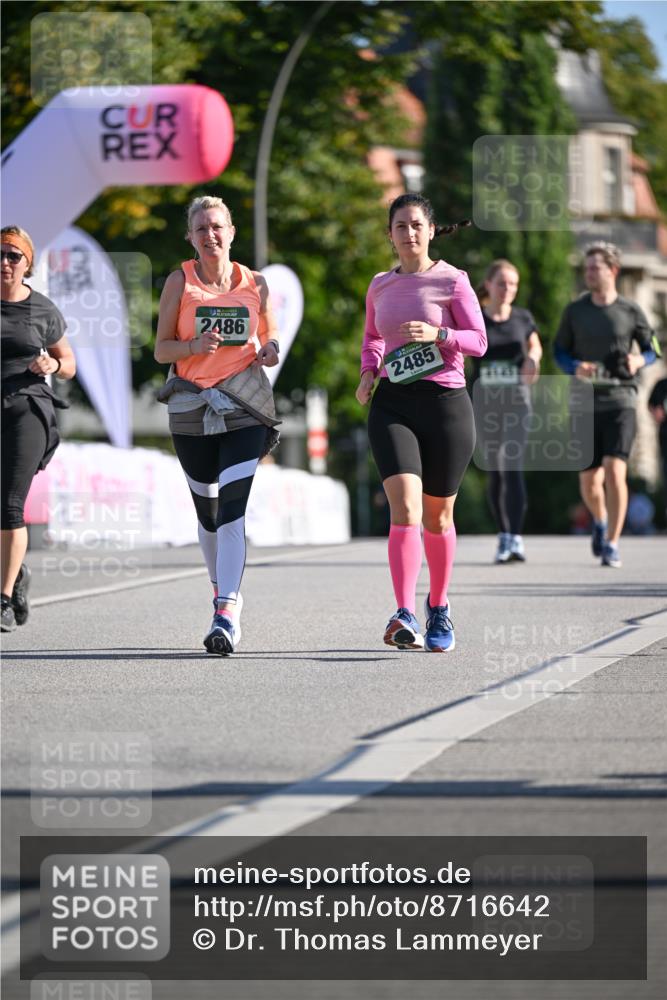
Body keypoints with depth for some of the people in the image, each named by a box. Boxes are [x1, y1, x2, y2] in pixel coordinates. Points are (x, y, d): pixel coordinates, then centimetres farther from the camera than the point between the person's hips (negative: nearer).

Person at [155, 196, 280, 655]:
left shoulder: (255, 284, 3)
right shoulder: (179, 282, 2)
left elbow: (271, 335, 15)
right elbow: (161, 349, 2)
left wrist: (270, 351, -8)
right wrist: (194, 346, -18)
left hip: (244, 407, -2)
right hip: (191, 409, 2)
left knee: (232, 507, -16)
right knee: (207, 512, 10)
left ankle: (227, 615, -22)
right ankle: (226, 592, 33)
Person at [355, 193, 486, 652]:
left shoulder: (452, 280, -1)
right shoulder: (381, 286, 11)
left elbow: (479, 340, -5)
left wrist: (437, 334, -21)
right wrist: (369, 370, 10)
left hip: (445, 403, -2)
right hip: (393, 406, 2)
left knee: (437, 516, 9)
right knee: (404, 507, -17)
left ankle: (439, 607, 32)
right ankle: (405, 616, -27)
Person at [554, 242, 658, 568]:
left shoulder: (630, 311, 1)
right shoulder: (575, 311, 6)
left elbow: (652, 349, 11)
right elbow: (560, 350, 12)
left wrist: (639, 361, -11)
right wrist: (575, 367, -8)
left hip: (620, 401, -2)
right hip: (584, 404, 2)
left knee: (615, 471, -17)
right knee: (589, 480, 5)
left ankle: (611, 544, -9)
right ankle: (600, 522, 38)